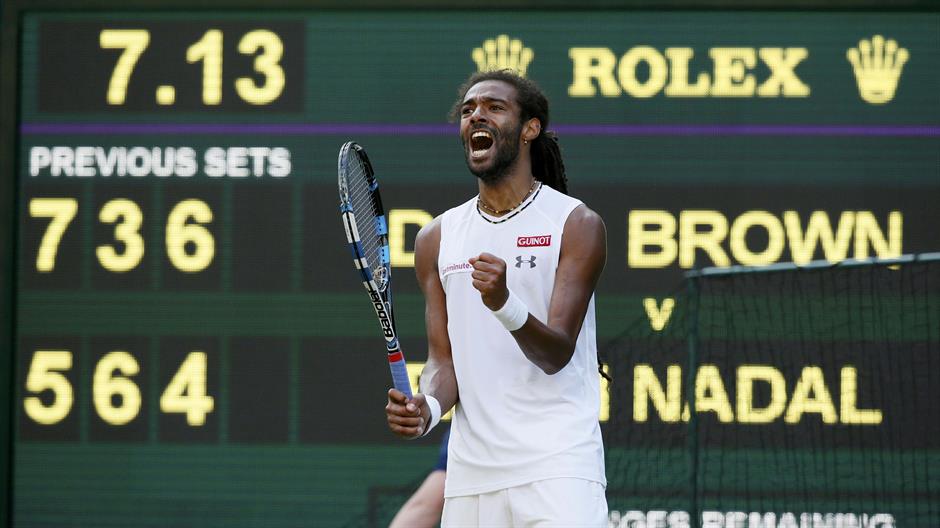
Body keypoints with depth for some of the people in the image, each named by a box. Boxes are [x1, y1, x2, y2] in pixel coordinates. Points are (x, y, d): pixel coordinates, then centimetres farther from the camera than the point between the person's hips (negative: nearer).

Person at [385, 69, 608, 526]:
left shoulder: (576, 225, -2)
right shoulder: (436, 239, 12)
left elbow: (557, 353, -11)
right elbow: (443, 357, 10)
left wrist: (506, 305, -31)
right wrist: (426, 407, -13)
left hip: (557, 468, -4)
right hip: (470, 473, 5)